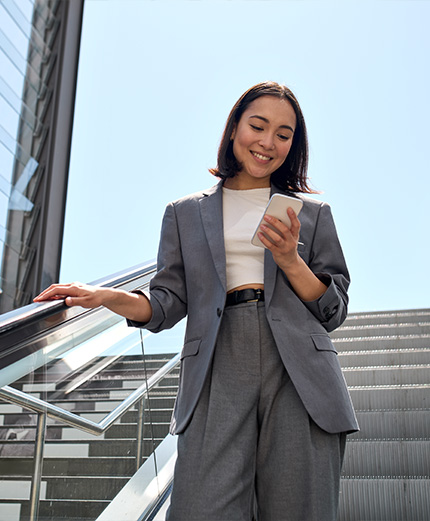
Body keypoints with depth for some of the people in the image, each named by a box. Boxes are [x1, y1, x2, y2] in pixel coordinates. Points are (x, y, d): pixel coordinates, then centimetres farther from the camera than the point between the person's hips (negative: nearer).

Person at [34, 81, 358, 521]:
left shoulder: (312, 213, 17)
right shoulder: (185, 213, 17)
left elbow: (334, 310, 12)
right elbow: (168, 305, 10)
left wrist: (290, 261, -5)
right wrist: (106, 297, -8)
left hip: (298, 373, 1)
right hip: (218, 373, 0)